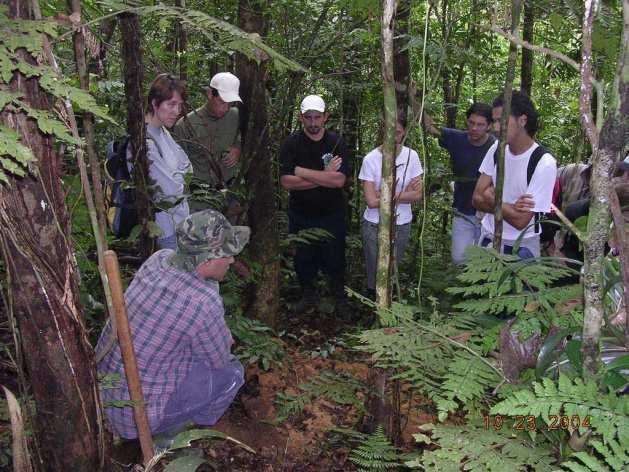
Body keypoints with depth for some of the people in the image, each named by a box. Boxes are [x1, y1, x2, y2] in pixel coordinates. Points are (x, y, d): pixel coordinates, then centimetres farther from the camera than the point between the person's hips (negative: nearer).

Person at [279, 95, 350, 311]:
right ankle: (308, 294, 34)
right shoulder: (291, 144, -7)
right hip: (301, 214, 0)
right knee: (303, 259, 11)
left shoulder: (336, 143, -6)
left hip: (332, 214, 0)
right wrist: (324, 176, -18)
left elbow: (339, 180, -19)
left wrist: (303, 172, -18)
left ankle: (339, 294, 35)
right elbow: (286, 182, -17)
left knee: (335, 258, 11)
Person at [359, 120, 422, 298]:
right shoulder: (370, 159, -12)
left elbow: (417, 195, -7)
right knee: (374, 275, 6)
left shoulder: (411, 156, -4)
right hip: (374, 225, -2)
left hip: (402, 224, 2)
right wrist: (404, 193, -12)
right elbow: (371, 201, -16)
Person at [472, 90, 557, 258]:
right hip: (488, 238, 5)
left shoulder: (544, 163, -21)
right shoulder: (496, 148, -4)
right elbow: (477, 199, -4)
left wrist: (490, 197, -11)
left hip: (522, 246, -5)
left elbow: (520, 221, -23)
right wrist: (510, 208, -20)